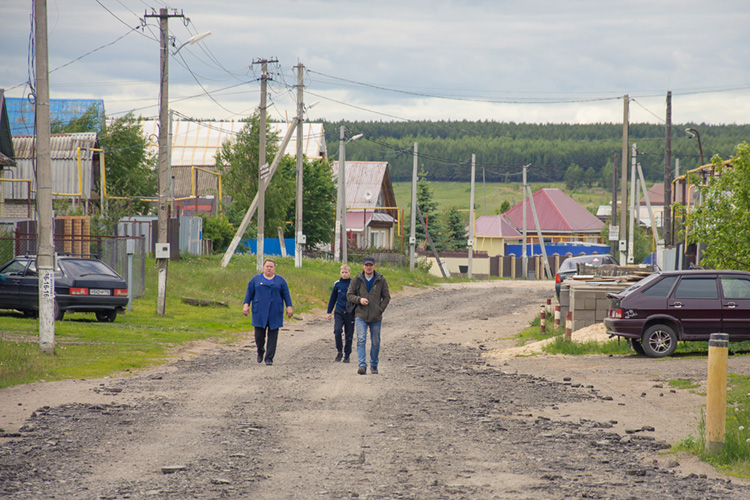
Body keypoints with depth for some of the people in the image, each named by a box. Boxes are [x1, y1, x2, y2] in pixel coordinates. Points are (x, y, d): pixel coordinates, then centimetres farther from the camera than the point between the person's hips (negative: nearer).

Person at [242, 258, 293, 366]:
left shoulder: (280, 280, 7)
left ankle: (269, 358, 1)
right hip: (260, 312, 0)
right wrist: (246, 305, -5)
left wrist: (289, 307, -3)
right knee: (259, 334, -3)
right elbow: (249, 293, 6)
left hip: (275, 312, 0)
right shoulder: (256, 279, 8)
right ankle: (260, 352, 24)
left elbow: (286, 295, 5)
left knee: (273, 335, -3)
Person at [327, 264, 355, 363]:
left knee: (349, 335, 3)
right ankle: (339, 352, -1)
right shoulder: (337, 284, 5)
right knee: (337, 331, -16)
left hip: (350, 313, -1)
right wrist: (329, 312, 15)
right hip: (338, 312, 1)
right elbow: (333, 298, 14)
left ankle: (347, 355, 15)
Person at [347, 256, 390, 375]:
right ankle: (362, 365, -22)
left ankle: (374, 365, 25)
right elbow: (349, 295, 6)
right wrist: (359, 299, -14)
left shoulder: (381, 280, 2)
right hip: (361, 316, -1)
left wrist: (380, 309, -6)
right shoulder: (356, 280, 2)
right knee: (361, 340, -17)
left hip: (376, 317, 1)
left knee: (376, 343, 8)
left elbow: (386, 297, 6)